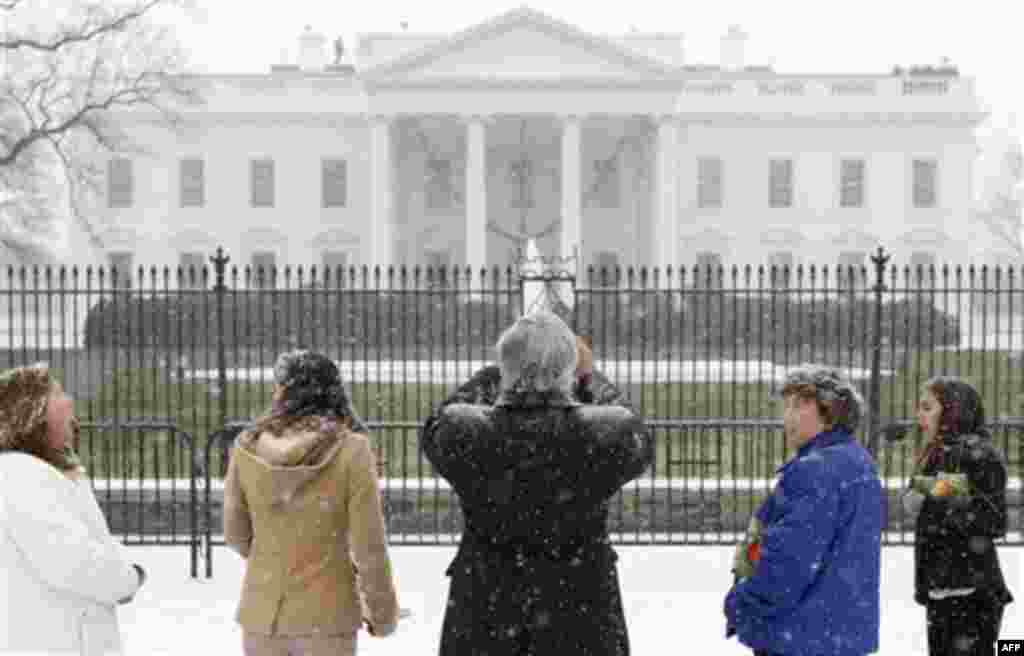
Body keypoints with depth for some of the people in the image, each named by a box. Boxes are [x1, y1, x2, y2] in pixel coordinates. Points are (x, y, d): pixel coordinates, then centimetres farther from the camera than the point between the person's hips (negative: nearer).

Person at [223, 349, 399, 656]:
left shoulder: (248, 447, -6)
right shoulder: (350, 450, -13)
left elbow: (236, 533, 4)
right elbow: (369, 547, -11)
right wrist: (383, 611, 4)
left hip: (262, 613, 2)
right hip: (326, 616, -2)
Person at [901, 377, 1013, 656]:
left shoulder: (979, 453, -11)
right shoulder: (938, 456, 15)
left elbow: (994, 521, -20)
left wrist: (931, 503, -19)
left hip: (971, 593, -9)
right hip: (941, 591, 9)